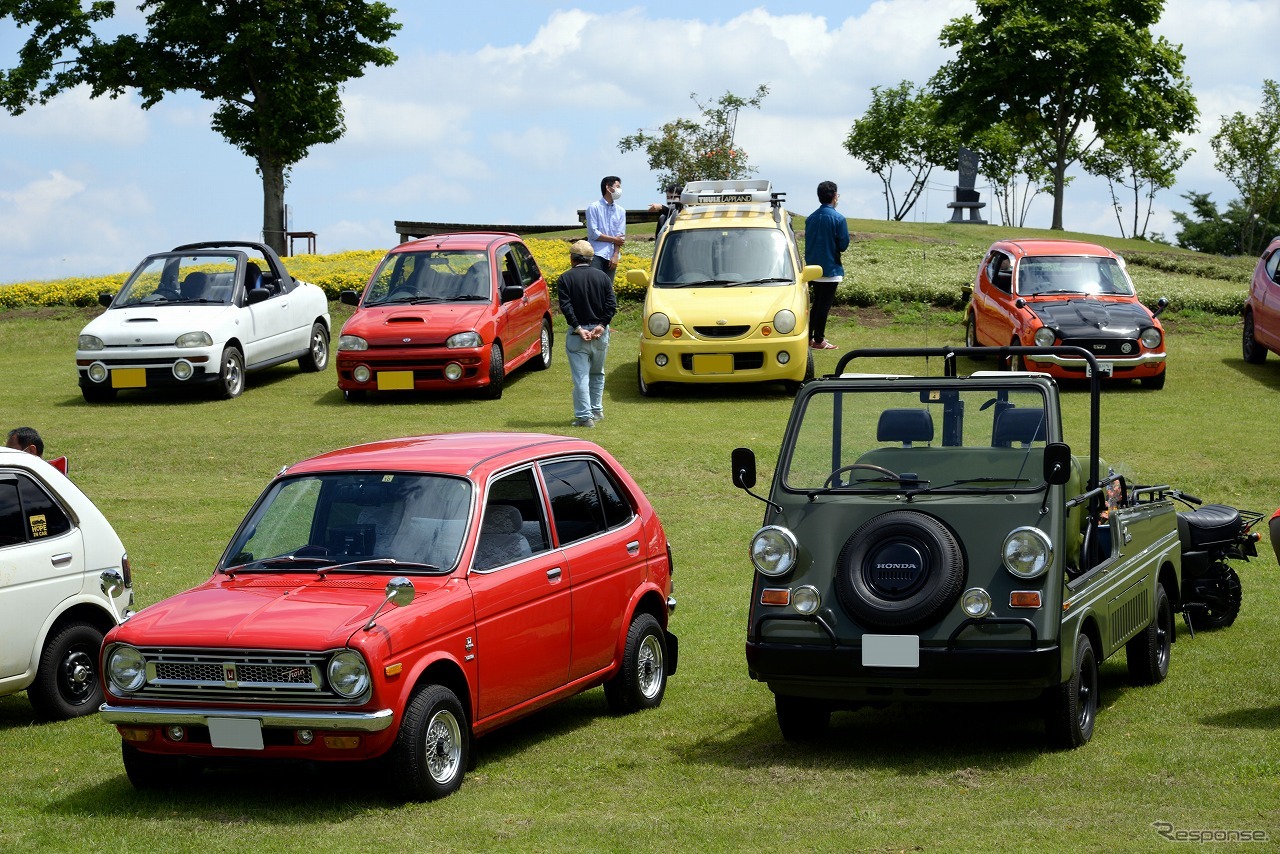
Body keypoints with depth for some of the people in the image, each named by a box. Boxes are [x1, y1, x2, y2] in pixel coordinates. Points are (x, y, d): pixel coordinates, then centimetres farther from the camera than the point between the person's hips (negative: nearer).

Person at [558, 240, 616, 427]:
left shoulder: (566, 278, -2)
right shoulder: (602, 277, 7)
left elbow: (565, 306, -13)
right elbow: (611, 304, -3)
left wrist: (578, 328, -13)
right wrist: (601, 325, -8)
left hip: (578, 333, -4)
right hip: (600, 333, 4)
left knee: (581, 376, -3)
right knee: (597, 374, 20)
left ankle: (585, 416, -7)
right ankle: (597, 410, 27)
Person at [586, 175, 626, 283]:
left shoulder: (620, 211, 13)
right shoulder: (594, 207, -1)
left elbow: (621, 236, 6)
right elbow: (593, 233, -8)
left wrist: (615, 256, -6)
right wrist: (614, 239, -4)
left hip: (612, 256, 5)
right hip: (597, 254, -4)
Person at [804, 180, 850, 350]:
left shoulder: (810, 218, 5)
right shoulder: (838, 219, -14)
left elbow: (807, 242, 9)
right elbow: (844, 245, -12)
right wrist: (835, 248, 9)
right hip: (831, 269, -6)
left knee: (816, 304, 16)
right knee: (824, 306, -1)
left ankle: (809, 337, 18)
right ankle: (819, 341, 2)